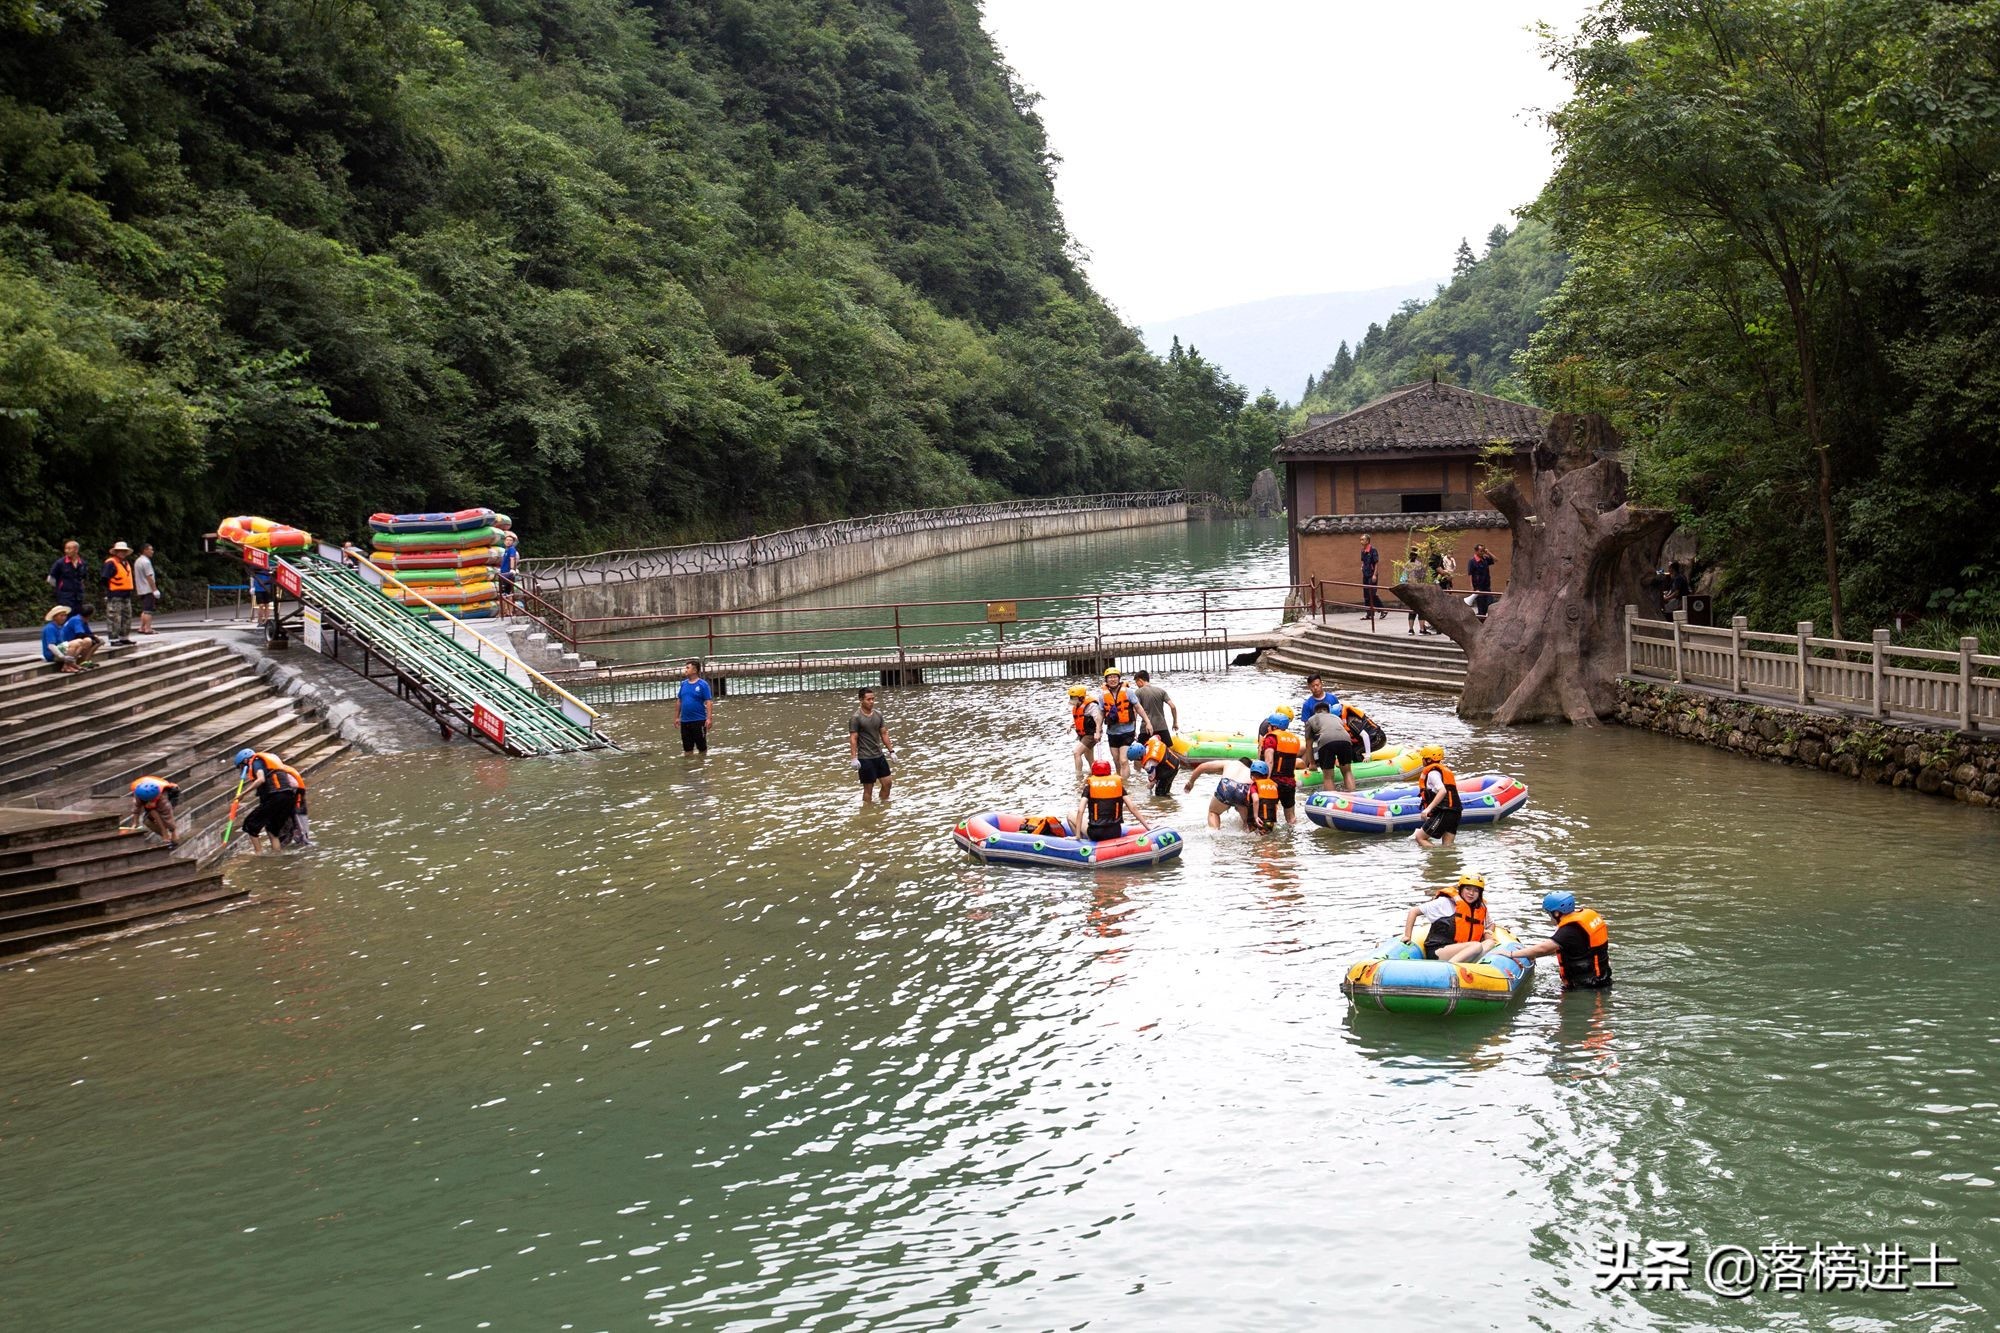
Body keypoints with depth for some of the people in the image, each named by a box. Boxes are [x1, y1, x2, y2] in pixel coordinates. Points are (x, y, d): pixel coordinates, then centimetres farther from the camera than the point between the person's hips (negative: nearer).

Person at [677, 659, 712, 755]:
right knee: (687, 748, 12)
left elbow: (709, 702, -12)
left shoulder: (702, 684, -9)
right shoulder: (684, 684, 7)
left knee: (702, 747, 7)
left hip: (699, 721, -5)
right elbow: (680, 701, 14)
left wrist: (709, 718, -19)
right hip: (685, 721, 5)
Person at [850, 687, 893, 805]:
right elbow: (853, 739, -13)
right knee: (868, 787, 0)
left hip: (879, 756, 6)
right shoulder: (856, 718, -11)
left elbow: (884, 734, 13)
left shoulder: (878, 715, 6)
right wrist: (854, 758, -19)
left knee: (887, 782, 7)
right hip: (865, 759, -6)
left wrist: (891, 751, 9)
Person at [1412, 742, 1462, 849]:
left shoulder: (1432, 772, -7)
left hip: (1443, 814, -9)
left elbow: (1442, 791, -22)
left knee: (1420, 837, -5)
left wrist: (1429, 808, -27)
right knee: (1448, 847, 8)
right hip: (1455, 813, 9)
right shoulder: (1445, 770, 24)